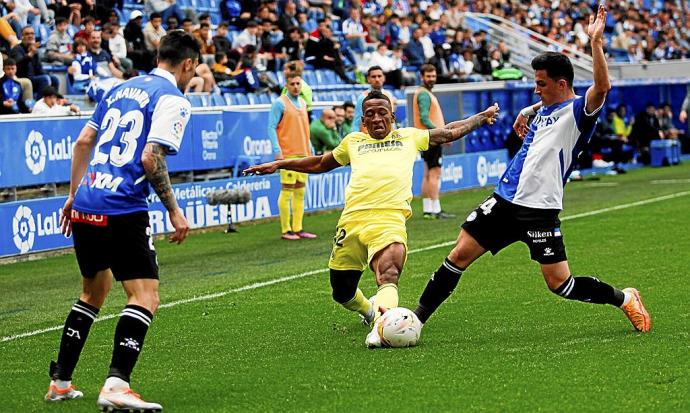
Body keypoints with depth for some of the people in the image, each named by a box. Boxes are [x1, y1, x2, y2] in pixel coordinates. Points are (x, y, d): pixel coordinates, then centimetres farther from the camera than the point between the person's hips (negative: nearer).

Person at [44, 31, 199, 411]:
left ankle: (60, 382, 23)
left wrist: (73, 194, 25)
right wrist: (174, 211, -8)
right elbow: (151, 158, -15)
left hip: (85, 205, 8)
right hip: (122, 210, -8)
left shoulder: (121, 90, 18)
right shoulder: (173, 100, -5)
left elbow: (83, 142, 18)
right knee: (145, 297, -6)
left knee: (93, 293, 23)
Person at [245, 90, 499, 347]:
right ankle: (369, 311, 38)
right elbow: (320, 164, 42)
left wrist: (483, 117, 32)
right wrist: (278, 165, 41)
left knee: (388, 276, -30)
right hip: (351, 220, 3)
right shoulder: (353, 141, 28)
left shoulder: (409, 137, 24)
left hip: (389, 220, -3)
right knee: (342, 291, 7)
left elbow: (451, 132, 34)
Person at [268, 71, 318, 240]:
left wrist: (310, 150, 18)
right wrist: (277, 150, -17)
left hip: (303, 154, 7)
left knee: (300, 192, 9)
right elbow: (272, 127, -9)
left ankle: (298, 228, 13)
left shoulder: (303, 103, 16)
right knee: (287, 192, -6)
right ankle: (286, 230, -2)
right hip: (288, 155, -7)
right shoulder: (280, 103, -5)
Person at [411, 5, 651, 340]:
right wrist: (526, 113, 26)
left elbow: (601, 87, -32)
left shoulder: (578, 110, -9)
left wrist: (595, 42, -36)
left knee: (559, 283, -7)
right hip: (505, 199, 7)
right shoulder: (543, 109, 15)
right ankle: (416, 319, 7)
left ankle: (624, 299, 16)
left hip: (540, 210, -7)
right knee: (459, 255, 1)